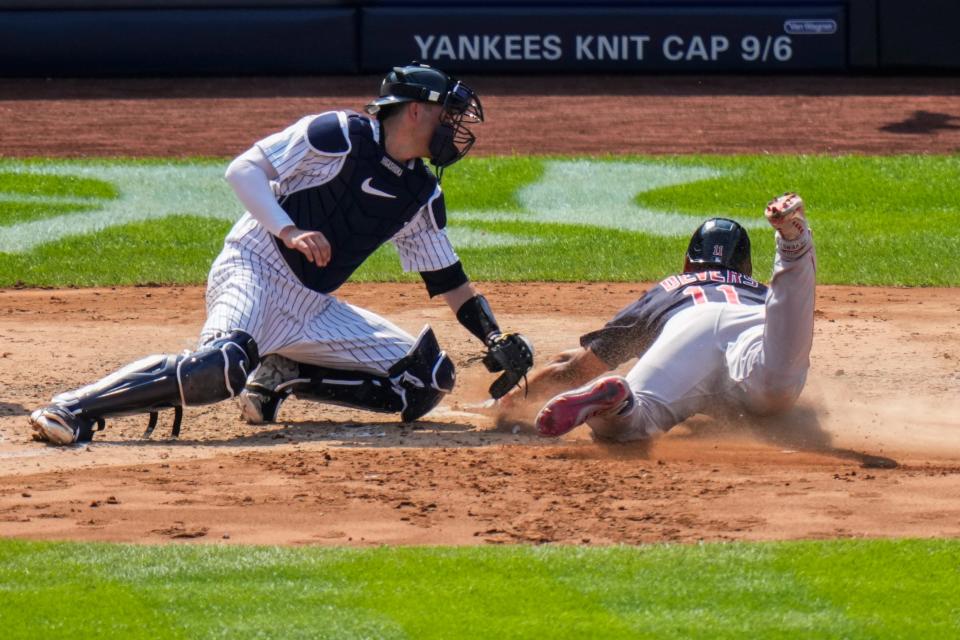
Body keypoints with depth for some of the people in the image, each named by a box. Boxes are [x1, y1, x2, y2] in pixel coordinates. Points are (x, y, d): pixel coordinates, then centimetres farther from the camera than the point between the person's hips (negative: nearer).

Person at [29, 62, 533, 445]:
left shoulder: (423, 195, 13)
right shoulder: (340, 135, -7)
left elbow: (449, 280, 18)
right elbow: (244, 168, -10)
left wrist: (497, 341, 6)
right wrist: (289, 231, -23)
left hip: (315, 308, 8)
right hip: (254, 272, -8)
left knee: (430, 379, 2)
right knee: (223, 365, -39)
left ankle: (280, 378, 4)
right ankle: (74, 410, -36)